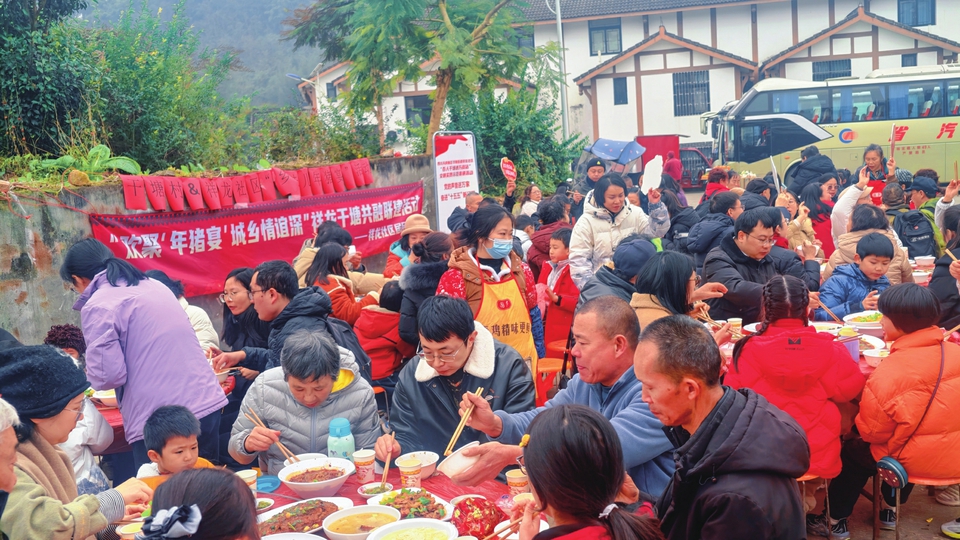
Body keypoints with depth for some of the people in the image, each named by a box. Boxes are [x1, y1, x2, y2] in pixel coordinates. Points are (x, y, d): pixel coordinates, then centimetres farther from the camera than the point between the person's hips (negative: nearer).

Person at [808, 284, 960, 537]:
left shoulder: (890, 371, -25)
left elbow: (871, 432, -13)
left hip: (916, 461, -5)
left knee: (852, 452, 21)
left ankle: (837, 522, 30)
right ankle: (890, 511, 44)